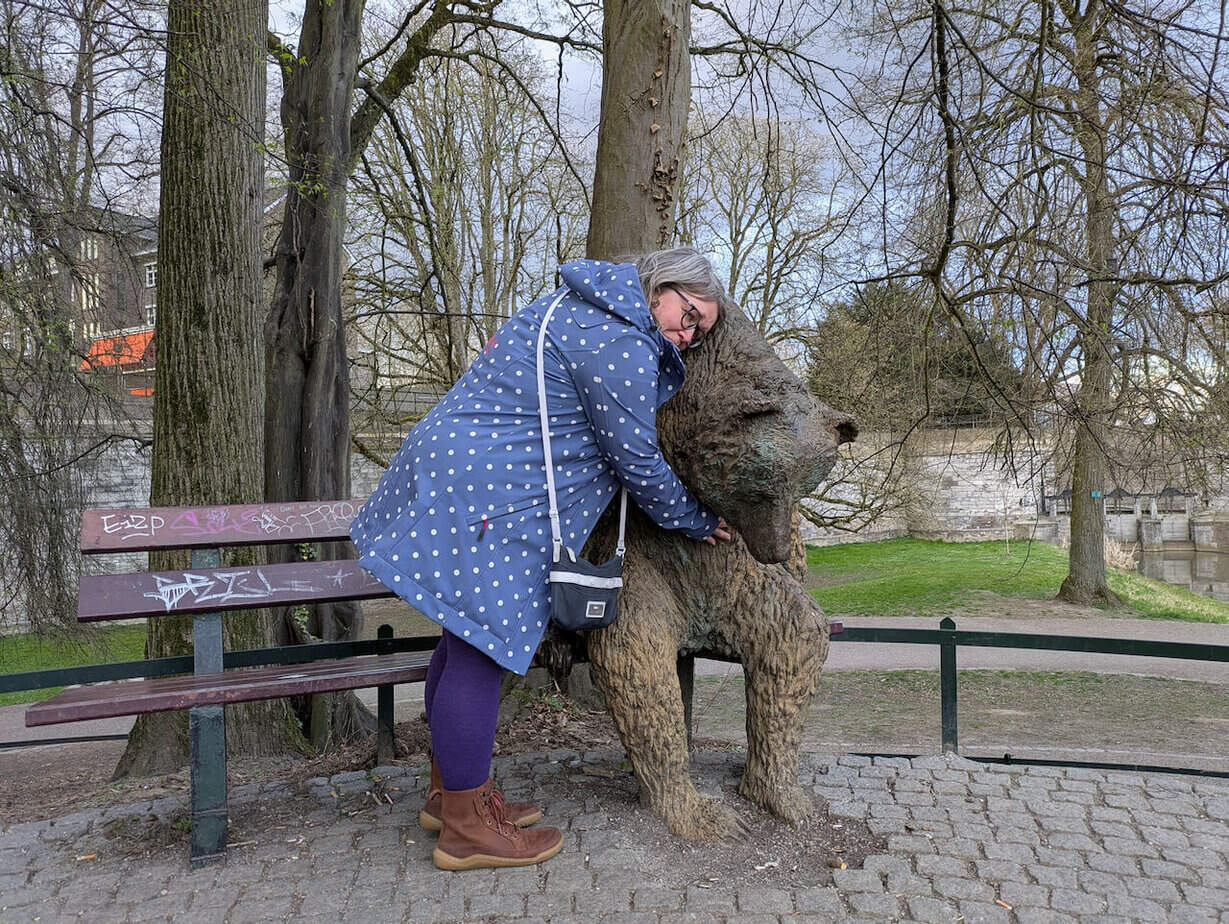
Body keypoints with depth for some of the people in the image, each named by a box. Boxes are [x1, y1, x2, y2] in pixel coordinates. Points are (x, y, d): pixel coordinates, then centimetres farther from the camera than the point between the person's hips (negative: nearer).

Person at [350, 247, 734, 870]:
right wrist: (695, 522, 6)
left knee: (469, 639, 17)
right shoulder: (621, 346, -15)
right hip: (488, 496, -12)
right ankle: (467, 825, 9)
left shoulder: (581, 309, 19)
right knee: (483, 646, -4)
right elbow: (638, 463, -10)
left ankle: (451, 789, 30)